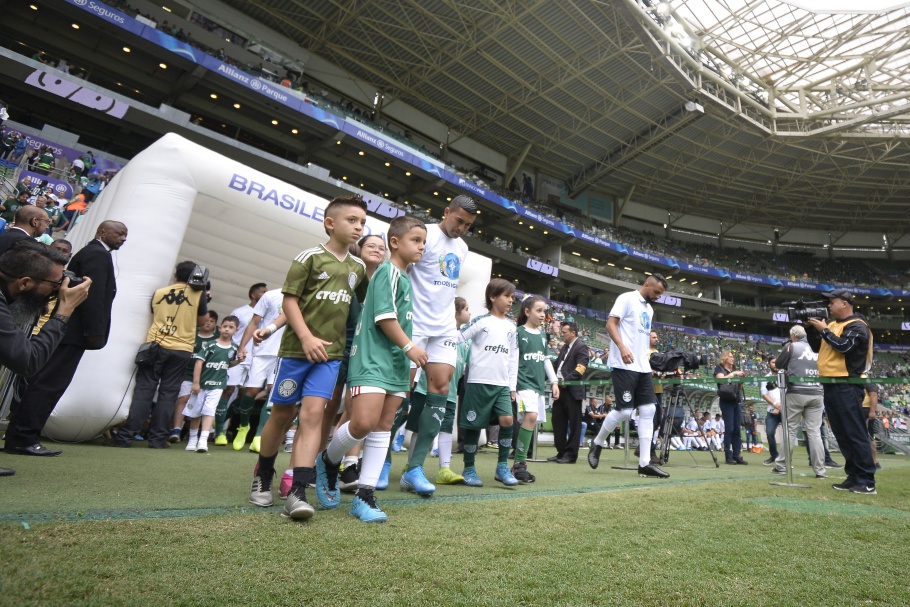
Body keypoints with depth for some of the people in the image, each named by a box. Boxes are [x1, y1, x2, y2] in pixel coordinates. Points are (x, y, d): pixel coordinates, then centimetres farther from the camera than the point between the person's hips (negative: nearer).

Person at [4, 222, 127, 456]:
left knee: (43, 382, 11)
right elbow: (93, 295, -20)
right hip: (74, 331, -10)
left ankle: (19, 435, 16)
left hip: (69, 329, 10)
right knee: (49, 383, -9)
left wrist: (93, 331, 15)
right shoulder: (97, 254, -9)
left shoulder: (90, 253, 22)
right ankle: (22, 439, -6)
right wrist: (95, 331, -21)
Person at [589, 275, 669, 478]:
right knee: (625, 411, -10)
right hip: (624, 365, -8)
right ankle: (597, 444, 14)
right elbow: (610, 324, -12)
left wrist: (647, 358, 22)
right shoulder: (627, 299, -3)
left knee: (648, 410, 1)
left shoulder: (649, 309, 22)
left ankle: (645, 463, 4)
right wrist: (622, 347, -25)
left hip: (643, 367, 8)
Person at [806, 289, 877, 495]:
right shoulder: (832, 324, 18)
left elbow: (843, 346, -22)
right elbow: (817, 347, 20)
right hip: (830, 386, 9)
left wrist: (823, 329, -12)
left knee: (855, 434, -7)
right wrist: (812, 329, 8)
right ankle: (854, 477, 18)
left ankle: (867, 482, -2)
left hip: (846, 387, -9)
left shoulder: (857, 326, -7)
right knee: (842, 434, 11)